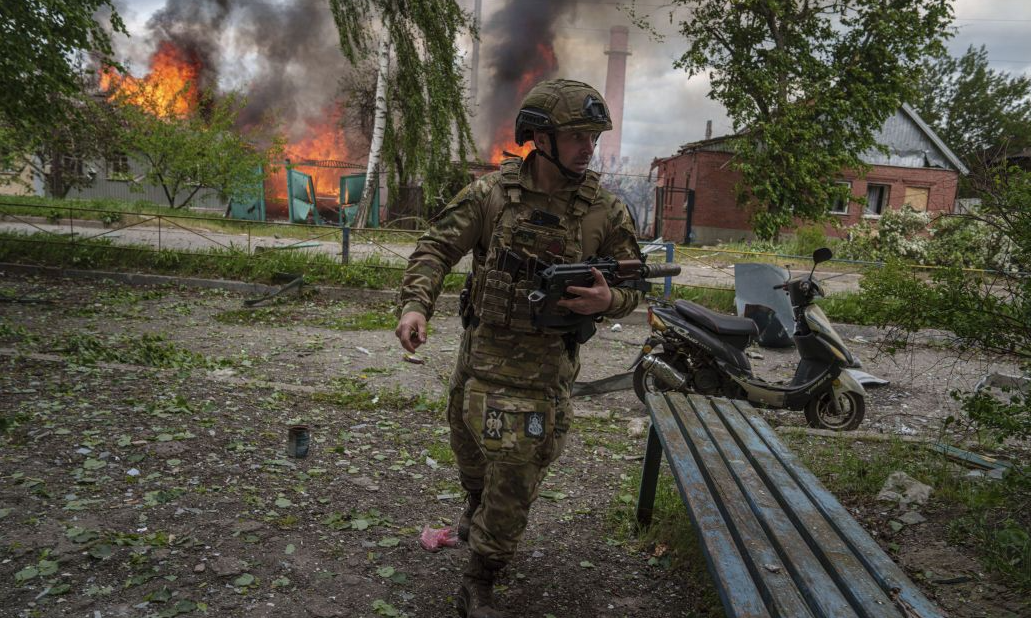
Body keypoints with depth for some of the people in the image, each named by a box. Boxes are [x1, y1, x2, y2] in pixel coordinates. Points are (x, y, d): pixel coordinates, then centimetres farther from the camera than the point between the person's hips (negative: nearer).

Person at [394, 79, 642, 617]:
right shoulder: (491, 194, -7)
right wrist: (415, 304, -21)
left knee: (514, 475, 1)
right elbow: (435, 249, -5)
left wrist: (608, 300, -21)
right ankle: (478, 511, 58)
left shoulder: (606, 212, -5)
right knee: (470, 452, 23)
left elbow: (632, 288, 2)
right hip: (481, 352, 2)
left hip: (543, 370, -1)